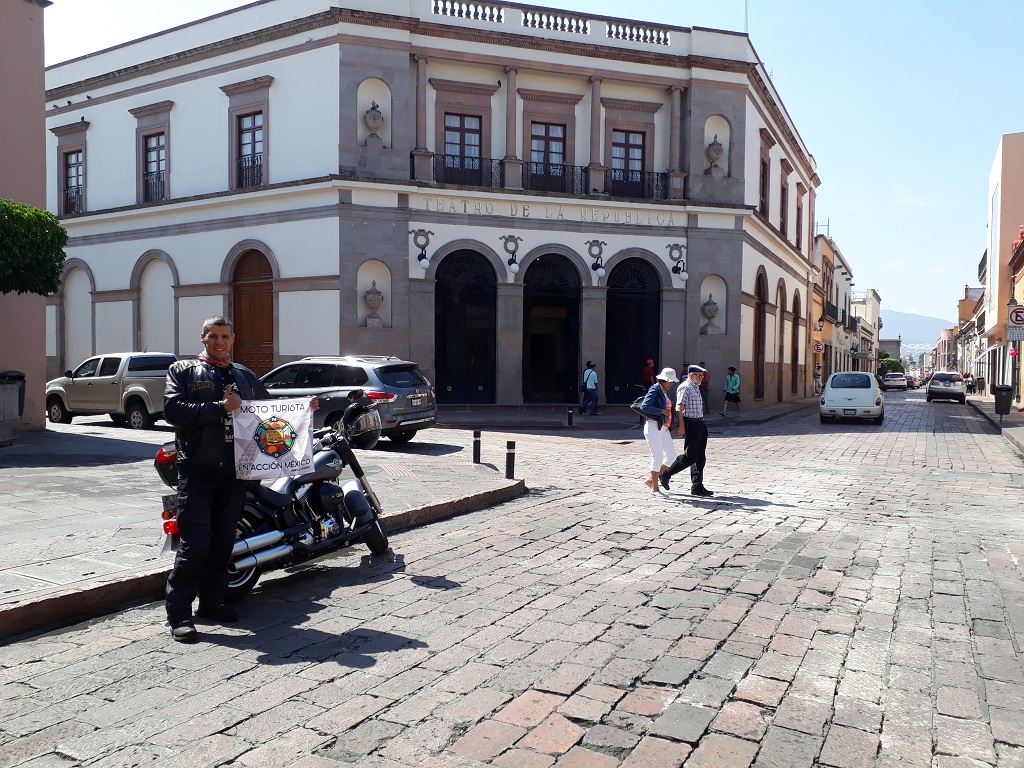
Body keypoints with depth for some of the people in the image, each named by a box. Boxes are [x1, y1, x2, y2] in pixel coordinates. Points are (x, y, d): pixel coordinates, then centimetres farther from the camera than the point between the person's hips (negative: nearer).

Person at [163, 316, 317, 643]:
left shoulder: (245, 376, 20)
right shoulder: (183, 371, 5)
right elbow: (173, 410, -10)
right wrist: (220, 407, -16)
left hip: (233, 472, 5)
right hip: (196, 471, -5)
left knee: (223, 542, 11)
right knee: (195, 544, -9)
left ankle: (212, 602, 24)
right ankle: (179, 613, 1)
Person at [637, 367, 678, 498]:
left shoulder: (665, 391, 15)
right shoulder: (655, 390, -11)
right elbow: (644, 407, -22)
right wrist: (662, 411, -21)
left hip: (664, 429, 9)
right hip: (653, 428, -9)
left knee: (671, 457, 5)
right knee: (657, 458, -4)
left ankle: (651, 480, 17)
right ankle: (655, 489, 7)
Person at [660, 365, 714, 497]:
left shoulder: (696, 387, 18)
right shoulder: (685, 388, -11)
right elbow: (679, 408, -18)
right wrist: (681, 426, -24)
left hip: (699, 423, 10)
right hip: (690, 424, -10)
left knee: (700, 457, 8)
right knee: (690, 456, -8)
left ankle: (697, 487, 12)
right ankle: (666, 474, 8)